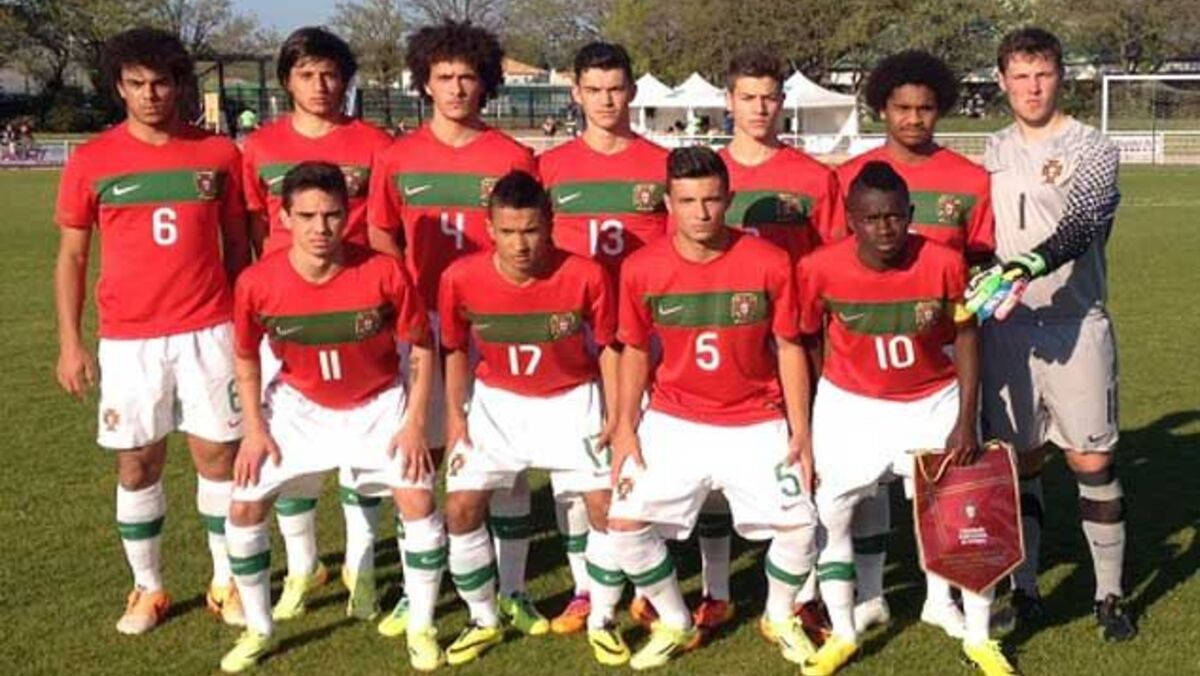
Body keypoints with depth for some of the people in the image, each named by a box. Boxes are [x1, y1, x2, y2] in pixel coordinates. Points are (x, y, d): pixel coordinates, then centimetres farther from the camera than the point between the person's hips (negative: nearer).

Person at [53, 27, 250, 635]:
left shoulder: (219, 154, 1)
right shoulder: (90, 161, -1)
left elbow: (236, 244, 9)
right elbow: (71, 256, 4)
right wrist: (70, 343, -1)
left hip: (208, 333, 0)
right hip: (127, 340, 0)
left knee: (218, 455, 5)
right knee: (137, 465, 7)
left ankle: (225, 582, 20)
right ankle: (147, 588, 23)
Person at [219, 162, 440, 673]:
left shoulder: (384, 273, -26)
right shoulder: (257, 283, -22)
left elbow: (421, 347, -11)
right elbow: (246, 357, -2)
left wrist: (416, 422, -14)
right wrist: (254, 428, -5)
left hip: (379, 405, -1)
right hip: (298, 406, 1)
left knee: (419, 501, -11)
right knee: (245, 509, -3)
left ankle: (421, 628, 10)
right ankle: (257, 629, 19)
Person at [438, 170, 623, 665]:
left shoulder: (585, 276, -24)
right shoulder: (461, 278, -20)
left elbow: (609, 346, -7)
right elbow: (456, 348, -1)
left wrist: (616, 414, -10)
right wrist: (455, 415, -3)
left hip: (572, 402, -1)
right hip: (496, 402, 1)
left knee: (607, 508, -7)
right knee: (461, 509, -4)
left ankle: (602, 622, 15)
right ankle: (483, 621, 18)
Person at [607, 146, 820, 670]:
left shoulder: (769, 263, -12)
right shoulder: (641, 268, -9)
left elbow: (788, 348, -3)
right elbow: (635, 351, 4)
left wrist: (800, 430, -4)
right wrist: (625, 427, 0)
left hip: (757, 425, -1)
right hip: (673, 423, 1)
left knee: (798, 525, -8)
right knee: (625, 523, -7)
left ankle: (780, 616, 25)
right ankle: (675, 623, 19)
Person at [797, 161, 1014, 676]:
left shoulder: (944, 263, -20)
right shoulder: (820, 269, -20)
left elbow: (965, 336, -8)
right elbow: (809, 339, -3)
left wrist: (965, 421, -10)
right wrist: (812, 417, 5)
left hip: (934, 403, 0)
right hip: (851, 406, 0)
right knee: (831, 516, 4)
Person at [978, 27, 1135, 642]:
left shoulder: (1092, 148, -2)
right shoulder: (993, 151, 11)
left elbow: (1083, 226, -20)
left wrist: (1026, 266, -35)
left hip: (1076, 325, -3)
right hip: (1007, 326, 3)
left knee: (1093, 461, -1)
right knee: (1019, 459, 7)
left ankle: (1109, 594, 10)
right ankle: (1024, 586, 19)